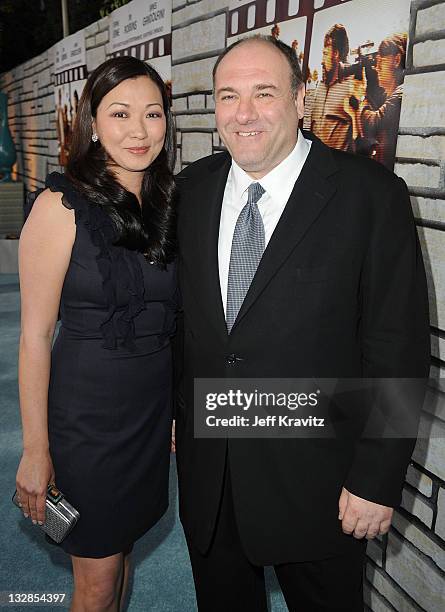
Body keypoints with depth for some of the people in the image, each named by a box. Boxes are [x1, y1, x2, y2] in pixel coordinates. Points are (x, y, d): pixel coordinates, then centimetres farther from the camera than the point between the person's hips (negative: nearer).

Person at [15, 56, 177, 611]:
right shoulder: (63, 205, -15)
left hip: (155, 407, 5)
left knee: (123, 545, 24)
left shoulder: (167, 203, 2)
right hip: (87, 413, -5)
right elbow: (35, 334, -13)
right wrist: (36, 450, -11)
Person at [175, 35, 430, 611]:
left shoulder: (371, 195, -14)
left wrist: (378, 478, -12)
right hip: (205, 471, 4)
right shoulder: (191, 189, 1)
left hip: (316, 477, -3)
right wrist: (172, 408, 10)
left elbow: (398, 347, -13)